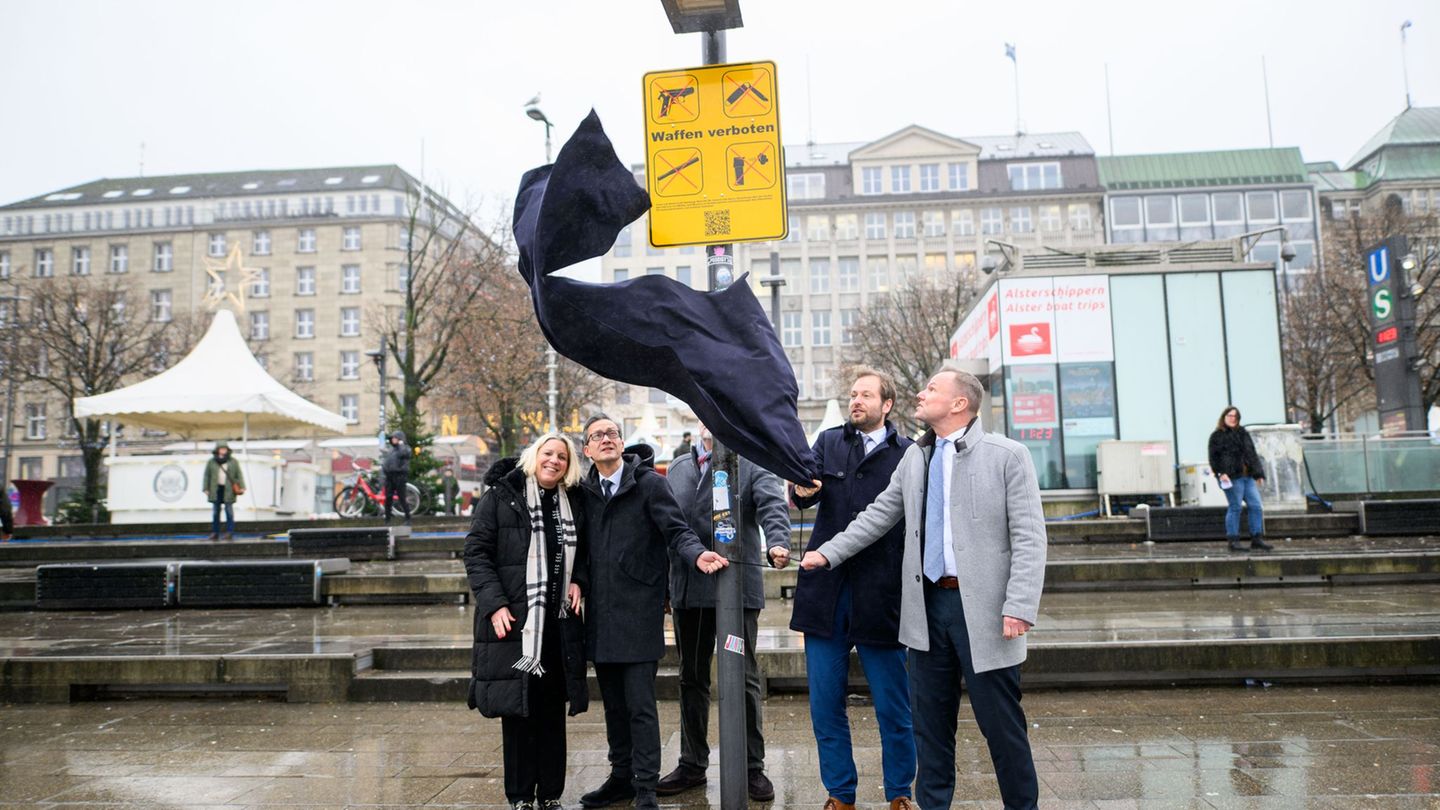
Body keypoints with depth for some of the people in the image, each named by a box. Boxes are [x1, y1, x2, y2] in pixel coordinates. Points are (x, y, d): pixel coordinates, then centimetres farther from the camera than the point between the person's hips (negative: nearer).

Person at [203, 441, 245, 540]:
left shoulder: (233, 462, 7)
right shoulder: (211, 462, 8)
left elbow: (239, 475, 4)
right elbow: (207, 476, 8)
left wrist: (241, 487, -5)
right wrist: (206, 489, 1)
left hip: (228, 490, -2)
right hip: (216, 490, 2)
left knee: (229, 511, -1)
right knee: (215, 512, 6)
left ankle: (230, 532, 3)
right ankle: (215, 533, 12)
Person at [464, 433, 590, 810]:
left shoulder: (573, 503, 11)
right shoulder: (501, 496, -2)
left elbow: (582, 551, 22)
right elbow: (476, 551, -5)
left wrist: (578, 581, 3)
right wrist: (494, 602, -14)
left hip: (559, 622, 4)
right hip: (512, 620, -4)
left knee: (553, 710, 8)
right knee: (517, 709, 1)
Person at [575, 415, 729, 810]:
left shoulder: (648, 482, -4)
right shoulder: (586, 491, 9)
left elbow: (676, 530, -10)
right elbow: (586, 547, 12)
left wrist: (697, 554, -29)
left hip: (639, 611, -5)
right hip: (601, 614, 5)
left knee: (640, 704, -3)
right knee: (614, 703, 14)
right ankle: (621, 776, 28)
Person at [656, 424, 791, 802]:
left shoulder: (753, 466, 0)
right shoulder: (678, 468, 15)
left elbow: (773, 506, -17)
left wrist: (777, 542, -37)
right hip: (687, 588, 5)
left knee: (744, 678, 2)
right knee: (692, 678, 14)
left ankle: (752, 767, 15)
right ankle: (692, 764, 26)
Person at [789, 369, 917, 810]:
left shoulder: (909, 455, 2)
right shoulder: (829, 441, 11)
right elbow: (805, 495, -1)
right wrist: (803, 489, -25)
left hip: (881, 598, -2)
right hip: (826, 591, 3)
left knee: (894, 710, 6)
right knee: (825, 707, 9)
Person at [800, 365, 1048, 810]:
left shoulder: (1008, 456, -6)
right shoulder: (915, 457, 11)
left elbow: (1029, 538, -10)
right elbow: (879, 514, 17)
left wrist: (1020, 607, -17)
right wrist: (829, 553, 13)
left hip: (983, 609, -5)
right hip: (928, 604, 5)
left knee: (1000, 723, 3)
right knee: (930, 721, 13)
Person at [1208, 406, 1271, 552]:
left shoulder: (1243, 433, 19)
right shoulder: (1217, 436, 1)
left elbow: (1252, 454, 19)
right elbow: (1214, 457, -5)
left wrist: (1258, 473, 11)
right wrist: (1220, 473, -17)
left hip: (1248, 477, 6)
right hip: (1232, 478, -6)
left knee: (1256, 506, 2)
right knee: (1235, 508, -5)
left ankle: (1257, 539, 8)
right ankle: (1233, 540, 2)